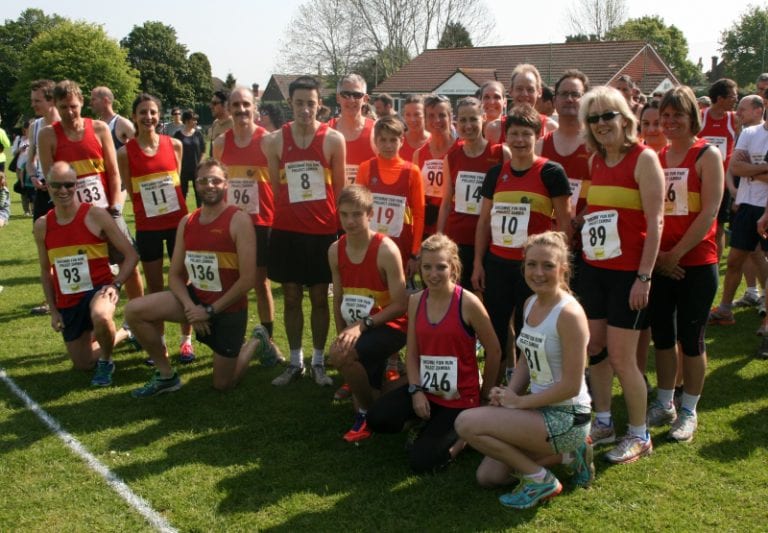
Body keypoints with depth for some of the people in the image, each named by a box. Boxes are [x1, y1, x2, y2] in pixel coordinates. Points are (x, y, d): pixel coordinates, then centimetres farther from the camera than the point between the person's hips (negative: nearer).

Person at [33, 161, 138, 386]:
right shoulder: (42, 226, 1)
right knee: (83, 364, 13)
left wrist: (116, 284, -22)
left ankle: (105, 362, -8)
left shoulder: (96, 216, -12)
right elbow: (46, 271, 13)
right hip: (67, 302, 5)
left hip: (98, 289, -5)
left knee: (101, 317, -41)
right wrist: (53, 310, 10)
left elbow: (131, 255, -9)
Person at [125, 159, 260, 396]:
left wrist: (211, 310, -17)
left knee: (223, 385, 5)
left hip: (228, 308, -5)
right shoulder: (187, 223, 2)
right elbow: (175, 275, 4)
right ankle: (166, 376, 5)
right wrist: (190, 306, -15)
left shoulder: (239, 220, -17)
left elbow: (247, 279, -20)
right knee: (134, 310, -13)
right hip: (195, 298, 5)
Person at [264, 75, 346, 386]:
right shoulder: (275, 141, -1)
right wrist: (280, 217, 7)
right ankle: (295, 361, 22)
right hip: (286, 231, 2)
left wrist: (340, 224, 1)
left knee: (320, 297, 8)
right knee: (291, 296, 10)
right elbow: (274, 187, 7)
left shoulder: (333, 140, -5)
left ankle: (318, 362, 19)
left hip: (322, 231, -1)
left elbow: (340, 188, 2)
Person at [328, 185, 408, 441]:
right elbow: (338, 299, 9)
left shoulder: (386, 249, -20)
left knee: (340, 355, -31)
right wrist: (342, 334, 3)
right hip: (356, 329, 7)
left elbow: (400, 304, -20)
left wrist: (362, 325, -25)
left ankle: (367, 411, -7)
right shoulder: (335, 250, -2)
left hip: (390, 326, -6)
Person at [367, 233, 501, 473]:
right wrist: (416, 390, -11)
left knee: (421, 462, -14)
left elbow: (494, 351, -8)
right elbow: (412, 352, 3)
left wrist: (484, 395, 1)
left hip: (460, 398, -5)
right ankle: (429, 424, 10)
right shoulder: (415, 301, -1)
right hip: (425, 390, 5)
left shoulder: (468, 303, -17)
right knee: (377, 419, -17)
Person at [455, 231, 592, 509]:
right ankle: (567, 454, 18)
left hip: (566, 417, -9)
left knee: (466, 423, -19)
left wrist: (519, 401, -15)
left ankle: (539, 479, -3)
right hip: (540, 409, 9)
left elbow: (571, 385, -22)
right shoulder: (530, 303, 5)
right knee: (488, 476, 10)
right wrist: (507, 394, -5)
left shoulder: (569, 313, -21)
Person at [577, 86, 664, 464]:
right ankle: (603, 423, 29)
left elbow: (655, 222, -14)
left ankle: (639, 436, 15)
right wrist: (579, 260, 11)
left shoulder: (643, 158, -11)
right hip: (593, 269, 7)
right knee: (594, 350, 12)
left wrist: (644, 277, -17)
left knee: (621, 358, -2)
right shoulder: (596, 161, 9)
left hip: (628, 273, -7)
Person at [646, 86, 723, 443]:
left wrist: (675, 254, -15)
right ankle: (664, 405, 27)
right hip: (659, 262, 5)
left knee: (691, 338, 4)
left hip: (695, 262, -4)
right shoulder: (656, 158, 8)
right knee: (662, 335, 12)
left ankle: (689, 411, 19)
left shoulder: (707, 155, -6)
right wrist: (655, 255, -6)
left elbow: (709, 214, -13)